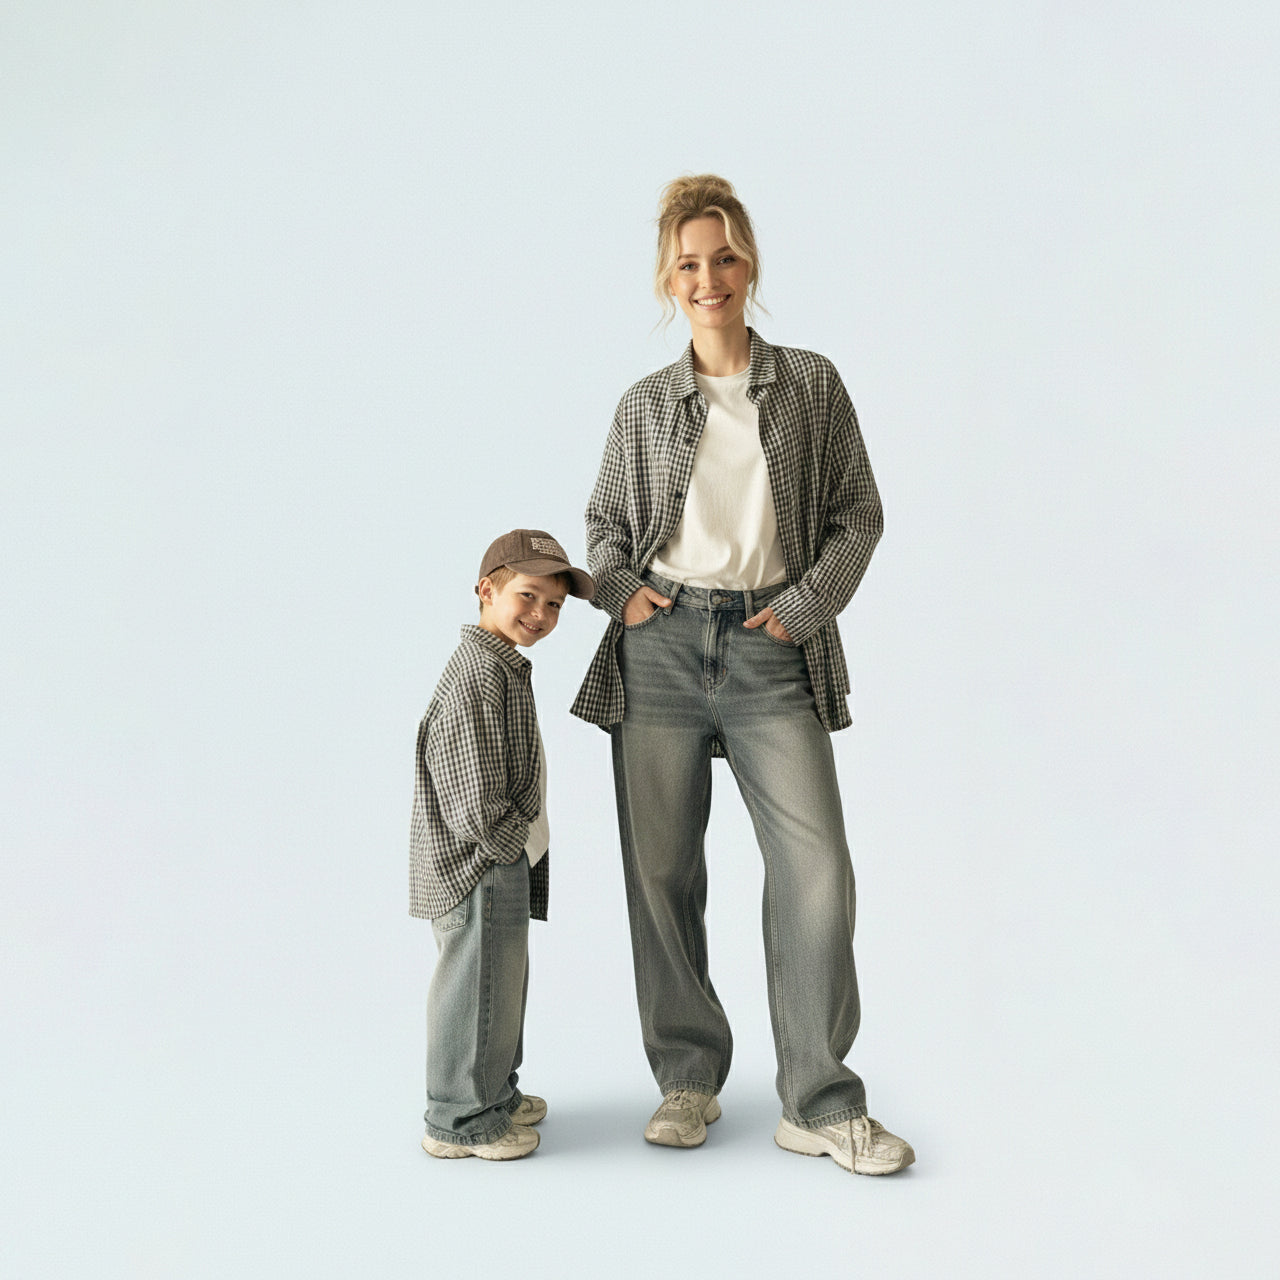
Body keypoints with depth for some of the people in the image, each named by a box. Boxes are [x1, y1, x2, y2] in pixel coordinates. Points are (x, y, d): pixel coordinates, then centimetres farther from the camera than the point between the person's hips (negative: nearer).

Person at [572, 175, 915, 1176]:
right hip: (661, 643, 2)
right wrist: (620, 588, 0)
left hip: (770, 649, -1)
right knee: (663, 870, 4)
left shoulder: (812, 385, 8)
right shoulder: (644, 406, 11)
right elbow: (604, 523, 19)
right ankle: (688, 1080, 21)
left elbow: (858, 514, 8)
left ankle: (821, 1106, 3)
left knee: (817, 863, -9)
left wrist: (805, 605, -4)